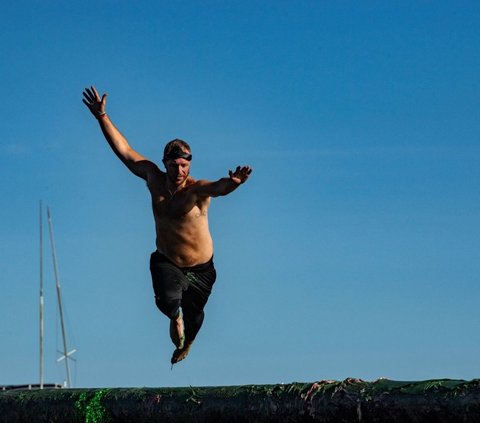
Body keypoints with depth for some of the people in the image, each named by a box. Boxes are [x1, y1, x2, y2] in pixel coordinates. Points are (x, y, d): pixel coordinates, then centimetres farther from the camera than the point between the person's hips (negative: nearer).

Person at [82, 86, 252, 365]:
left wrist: (232, 183, -69)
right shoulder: (155, 180, -10)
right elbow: (125, 151, -4)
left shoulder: (198, 189, -22)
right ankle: (175, 318, 14)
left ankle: (186, 345, 55)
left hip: (200, 268, -1)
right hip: (166, 262, 1)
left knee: (193, 315, 16)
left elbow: (218, 187, -45)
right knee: (168, 300, -27)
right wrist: (102, 117, -7)